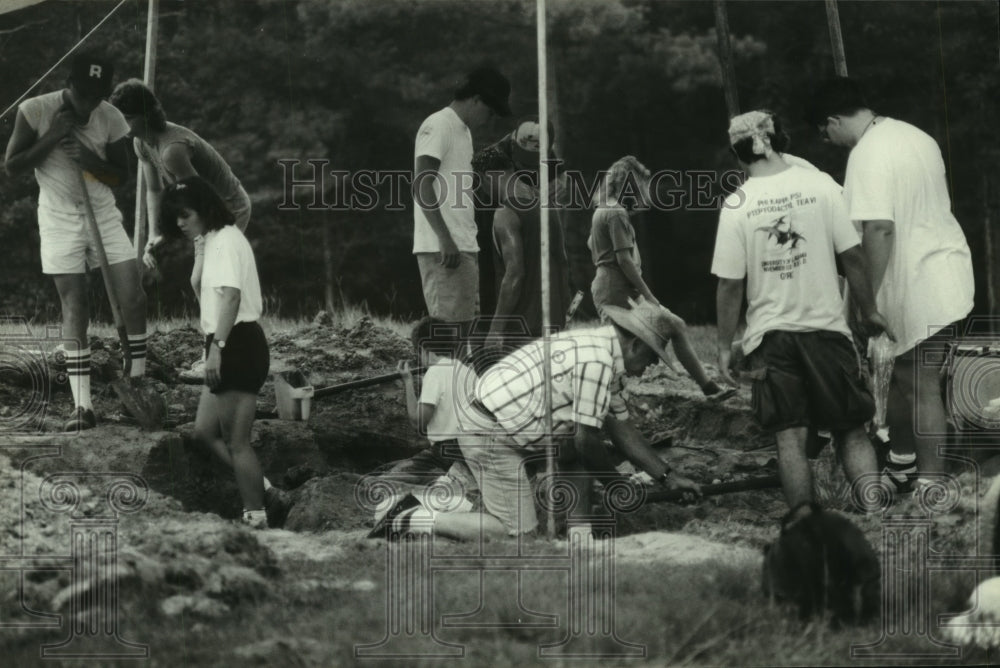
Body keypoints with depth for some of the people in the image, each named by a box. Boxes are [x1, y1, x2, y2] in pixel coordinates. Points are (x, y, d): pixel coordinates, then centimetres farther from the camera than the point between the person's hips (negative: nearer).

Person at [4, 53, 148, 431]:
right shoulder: (36, 111, -12)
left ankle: (138, 383, 9)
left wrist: (93, 162, -18)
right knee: (74, 310, -6)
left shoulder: (111, 119, -7)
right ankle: (82, 407, -5)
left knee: (133, 298, -9)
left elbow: (121, 174, 3)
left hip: (103, 216, 2)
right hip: (59, 220, -2)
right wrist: (51, 138, -21)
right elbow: (12, 167, -9)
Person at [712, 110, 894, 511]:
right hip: (825, 327, 1)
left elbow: (730, 285, -5)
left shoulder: (737, 205, -6)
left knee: (790, 438, 5)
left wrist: (725, 346, 5)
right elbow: (852, 256, -3)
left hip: (770, 334, -1)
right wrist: (869, 312, 10)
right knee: (851, 432, 8)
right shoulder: (818, 185, -5)